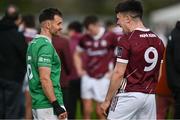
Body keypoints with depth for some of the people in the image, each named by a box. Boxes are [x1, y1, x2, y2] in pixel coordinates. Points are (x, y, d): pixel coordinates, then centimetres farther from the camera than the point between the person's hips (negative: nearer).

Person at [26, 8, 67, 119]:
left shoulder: (34, 43, 15)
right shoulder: (45, 46, -15)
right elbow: (45, 79, -22)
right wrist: (57, 106, -22)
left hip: (37, 104, 10)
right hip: (49, 106, -10)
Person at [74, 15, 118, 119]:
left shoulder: (110, 37, -6)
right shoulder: (85, 39, 6)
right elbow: (77, 55, 22)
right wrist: (79, 70, 11)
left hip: (103, 78, -3)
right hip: (88, 77, 4)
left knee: (100, 111, -1)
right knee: (87, 110, 2)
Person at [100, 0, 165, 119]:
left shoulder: (127, 40, -11)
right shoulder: (158, 41, 10)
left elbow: (119, 73, -12)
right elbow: (158, 73, 14)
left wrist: (107, 100, -6)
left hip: (129, 95, -7)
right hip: (150, 96, 7)